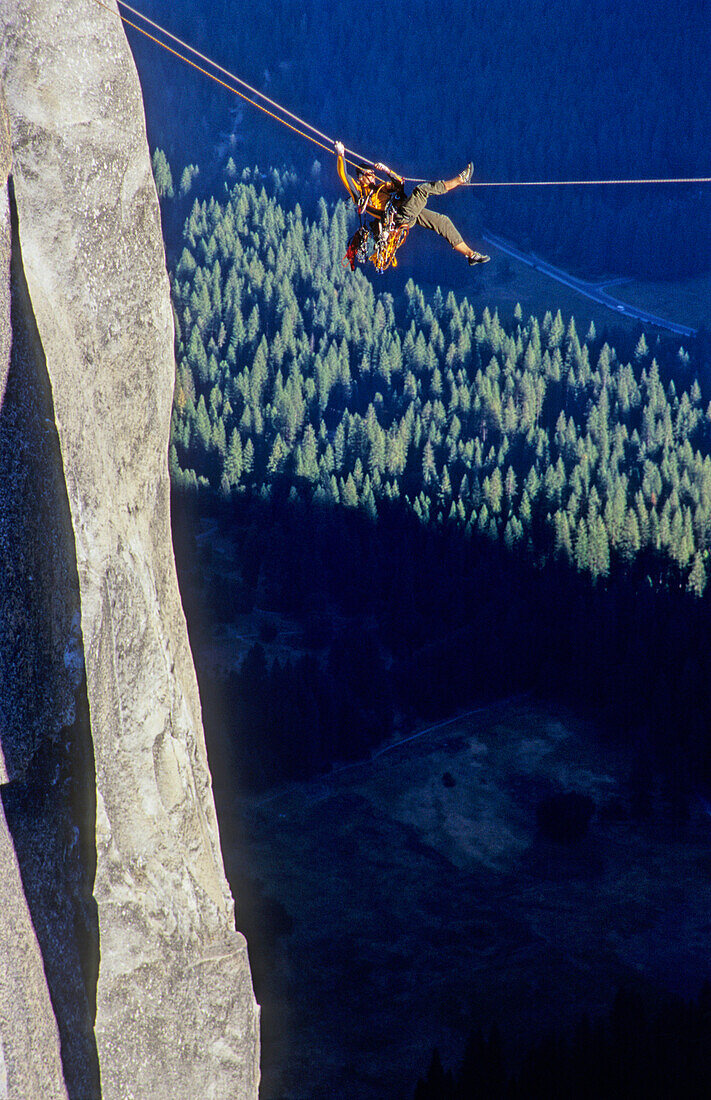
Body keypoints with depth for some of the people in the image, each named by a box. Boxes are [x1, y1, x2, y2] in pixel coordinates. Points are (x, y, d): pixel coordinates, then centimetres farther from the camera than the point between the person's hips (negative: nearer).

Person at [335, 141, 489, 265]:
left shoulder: (380, 187, 29)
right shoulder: (359, 191, 7)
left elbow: (399, 184, 24)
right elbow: (343, 175, -3)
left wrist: (387, 171, 10)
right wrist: (341, 155, -5)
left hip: (410, 214, 9)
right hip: (399, 217, -9)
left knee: (442, 221, 3)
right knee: (421, 190, -24)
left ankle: (470, 254, 6)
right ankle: (460, 180, -17)